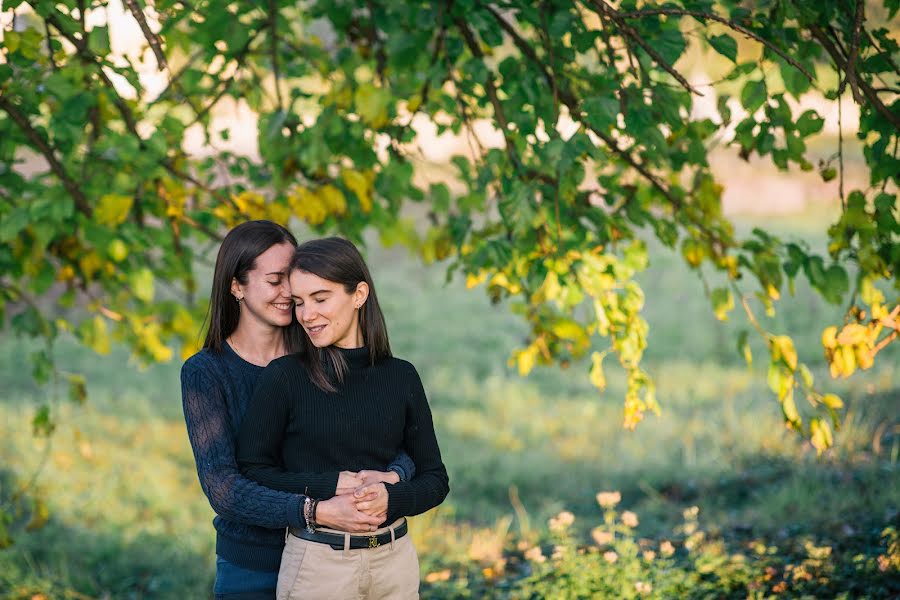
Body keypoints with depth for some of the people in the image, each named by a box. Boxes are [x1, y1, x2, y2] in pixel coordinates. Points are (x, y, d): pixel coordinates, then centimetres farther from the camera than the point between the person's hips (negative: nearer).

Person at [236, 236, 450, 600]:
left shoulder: (401, 377, 2)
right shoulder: (283, 377, -6)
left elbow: (435, 478, 6)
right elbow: (251, 470, -4)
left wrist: (391, 498, -14)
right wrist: (334, 486, -15)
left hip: (394, 560, 3)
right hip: (317, 563, -3)